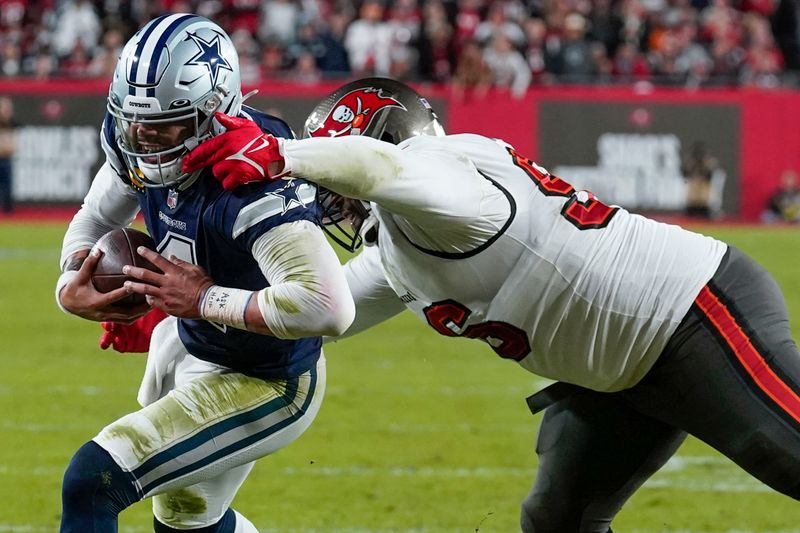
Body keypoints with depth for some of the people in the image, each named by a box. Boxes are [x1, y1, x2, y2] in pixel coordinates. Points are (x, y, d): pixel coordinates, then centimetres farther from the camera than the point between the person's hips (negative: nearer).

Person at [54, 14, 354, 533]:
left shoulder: (254, 182, -38)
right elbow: (95, 220, 7)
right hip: (186, 345, 9)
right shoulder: (140, 147, -13)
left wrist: (206, 299, -39)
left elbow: (329, 307, -49)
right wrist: (71, 286, -15)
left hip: (261, 386, -9)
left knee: (91, 484, -18)